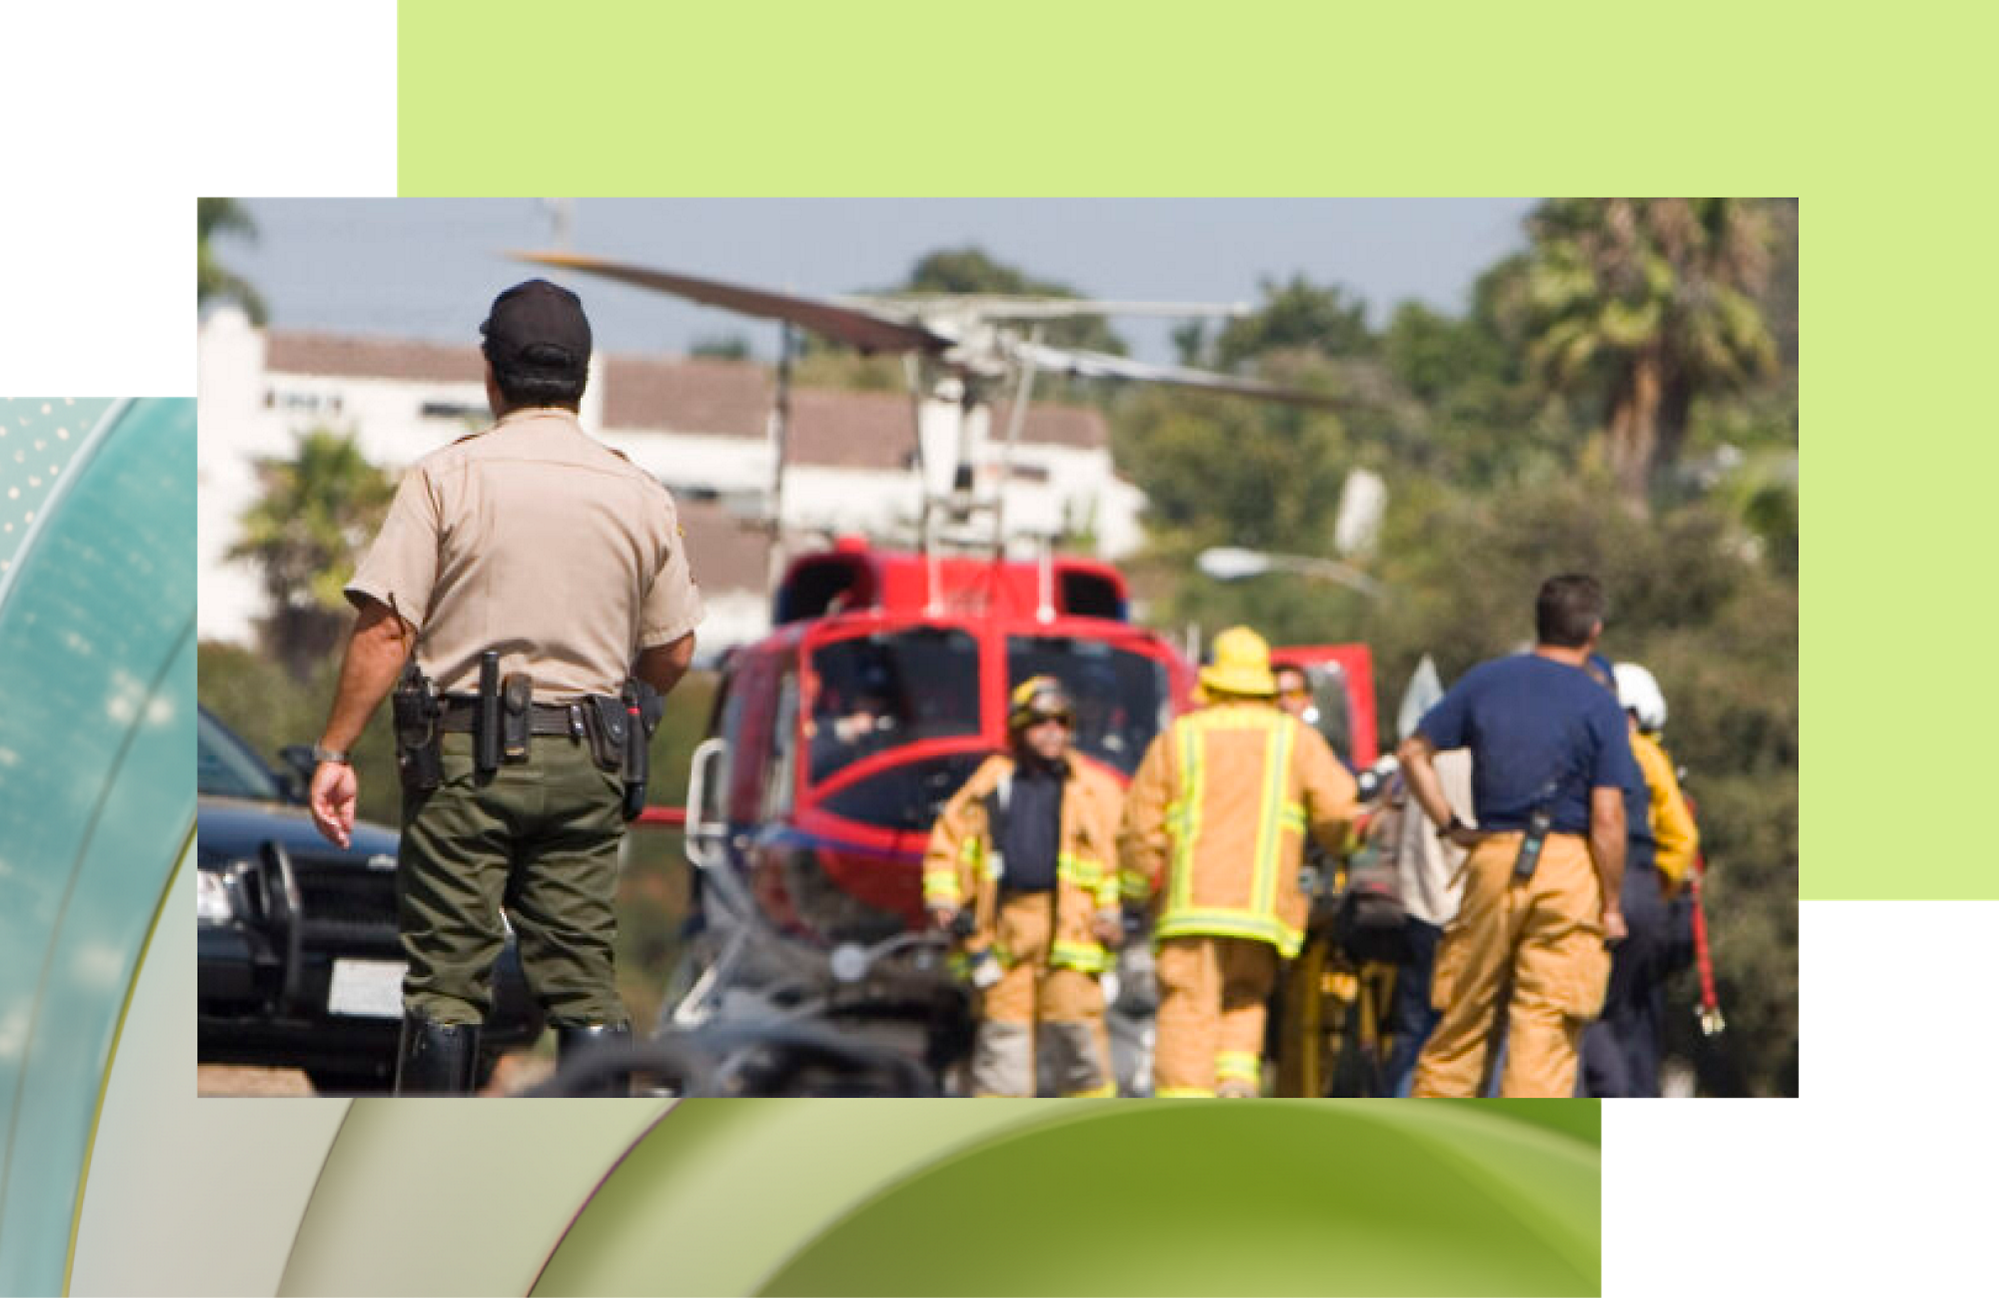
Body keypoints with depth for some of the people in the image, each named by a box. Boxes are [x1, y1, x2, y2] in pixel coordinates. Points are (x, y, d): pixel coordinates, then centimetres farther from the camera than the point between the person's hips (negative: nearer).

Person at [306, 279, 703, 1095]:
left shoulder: (445, 478, -5)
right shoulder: (639, 495, 5)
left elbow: (384, 631, -10)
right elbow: (671, 657, 11)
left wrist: (335, 753, -5)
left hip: (464, 755, -3)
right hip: (585, 762, 3)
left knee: (447, 977, 0)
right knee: (584, 980, 7)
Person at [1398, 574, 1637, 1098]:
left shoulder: (1485, 680, 6)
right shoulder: (1599, 706, -4)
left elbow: (1413, 753, 7)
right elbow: (1607, 818, -9)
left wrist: (1449, 826, 11)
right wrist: (1611, 905, -2)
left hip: (1493, 858, 3)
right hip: (1569, 862, -3)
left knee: (1465, 1017, 12)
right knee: (1547, 1031, -1)